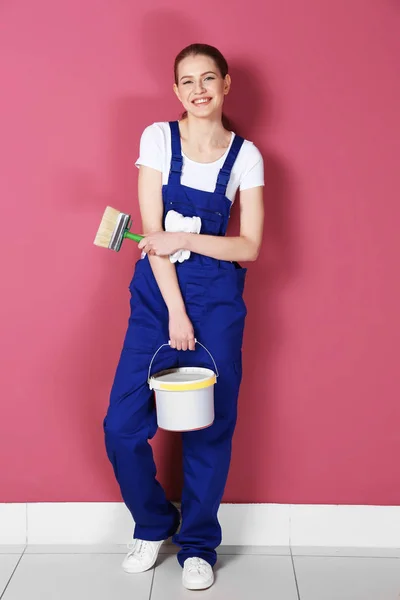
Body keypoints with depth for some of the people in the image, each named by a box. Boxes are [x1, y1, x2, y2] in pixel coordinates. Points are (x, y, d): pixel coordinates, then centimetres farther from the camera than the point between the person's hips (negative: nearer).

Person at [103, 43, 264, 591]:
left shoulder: (246, 155, 2)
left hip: (217, 295, 0)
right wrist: (175, 310, -11)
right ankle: (153, 524, 23)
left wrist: (186, 240, -15)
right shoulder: (159, 138, 1)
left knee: (210, 425, 3)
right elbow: (152, 232, -6)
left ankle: (199, 545, 23)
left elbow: (249, 246, -2)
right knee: (123, 424, -4)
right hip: (157, 291, 0)